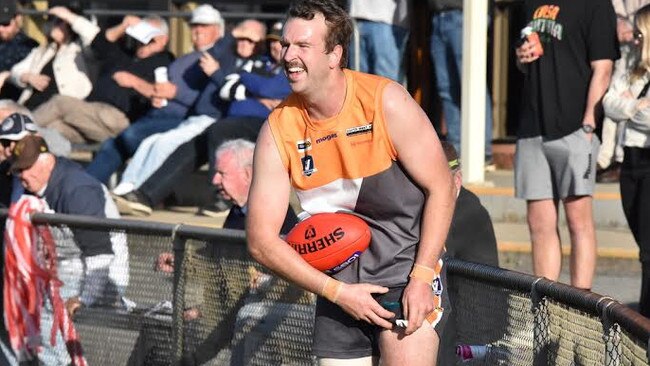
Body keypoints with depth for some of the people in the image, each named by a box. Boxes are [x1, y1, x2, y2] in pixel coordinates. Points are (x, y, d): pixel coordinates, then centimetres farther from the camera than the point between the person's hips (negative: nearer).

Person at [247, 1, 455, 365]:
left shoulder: (386, 102, -12)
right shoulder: (278, 130, -6)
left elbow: (441, 187, -8)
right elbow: (262, 240, -5)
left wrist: (421, 277, -16)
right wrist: (337, 292, -13)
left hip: (408, 270, -3)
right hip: (337, 281, 3)